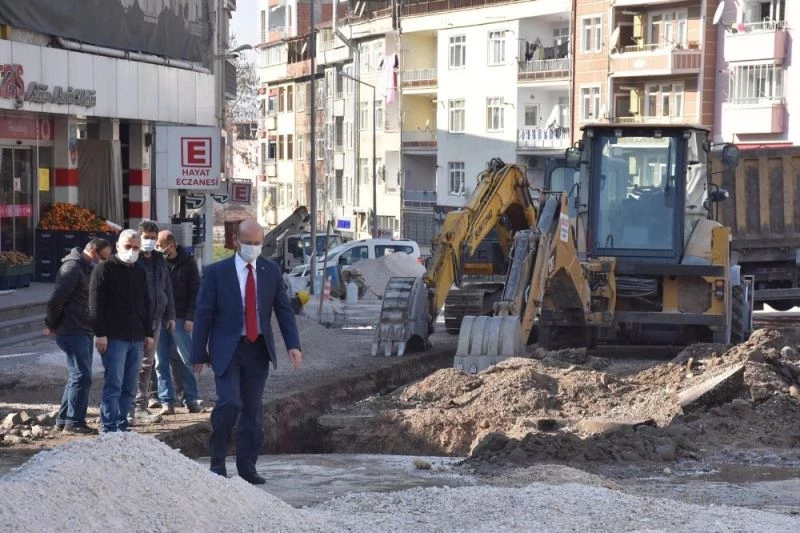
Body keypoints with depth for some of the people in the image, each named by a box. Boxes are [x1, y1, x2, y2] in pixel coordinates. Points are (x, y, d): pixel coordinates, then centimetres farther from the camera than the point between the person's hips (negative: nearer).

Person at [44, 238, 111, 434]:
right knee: (82, 376, -11)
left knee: (78, 376, 14)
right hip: (72, 331, -10)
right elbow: (56, 300, -19)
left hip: (84, 332, 10)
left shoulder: (88, 269, 17)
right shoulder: (73, 267, -15)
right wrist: (51, 325, -8)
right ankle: (74, 422, -7)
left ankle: (63, 420, 22)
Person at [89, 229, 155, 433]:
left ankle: (121, 426, 14)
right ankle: (109, 428, -9)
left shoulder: (140, 273, 18)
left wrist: (149, 333, 17)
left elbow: (146, 305, 24)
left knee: (129, 387, 8)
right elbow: (95, 304, -9)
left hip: (136, 338, 7)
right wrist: (100, 333, -15)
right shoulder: (104, 270, -3)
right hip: (114, 338, -7)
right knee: (113, 385, -10)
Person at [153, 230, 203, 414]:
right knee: (161, 362, 2)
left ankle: (191, 399, 9)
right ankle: (167, 402, 5)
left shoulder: (188, 262, 1)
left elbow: (195, 291, 0)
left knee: (184, 361, 2)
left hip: (180, 318, -2)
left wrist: (190, 317, -7)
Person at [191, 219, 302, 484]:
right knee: (230, 402, -19)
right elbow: (203, 315, -2)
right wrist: (199, 354, -4)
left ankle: (247, 467, 14)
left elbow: (284, 310, 7)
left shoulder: (271, 270, 6)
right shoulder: (216, 272, -3)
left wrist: (293, 344, -5)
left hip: (258, 349, 4)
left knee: (253, 409, 6)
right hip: (227, 349, -4)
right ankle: (217, 461, -2)